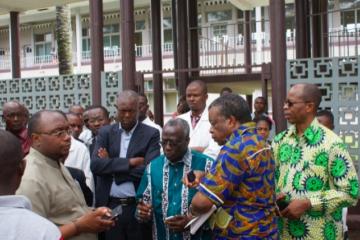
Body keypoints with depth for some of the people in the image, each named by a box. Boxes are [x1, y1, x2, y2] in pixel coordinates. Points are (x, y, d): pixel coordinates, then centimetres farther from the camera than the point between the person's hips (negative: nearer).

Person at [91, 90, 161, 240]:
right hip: (110, 206, 2)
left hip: (139, 207, -2)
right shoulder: (105, 132, 6)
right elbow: (95, 165, -7)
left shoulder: (151, 134, -1)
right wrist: (130, 162, -15)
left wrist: (111, 166, -10)